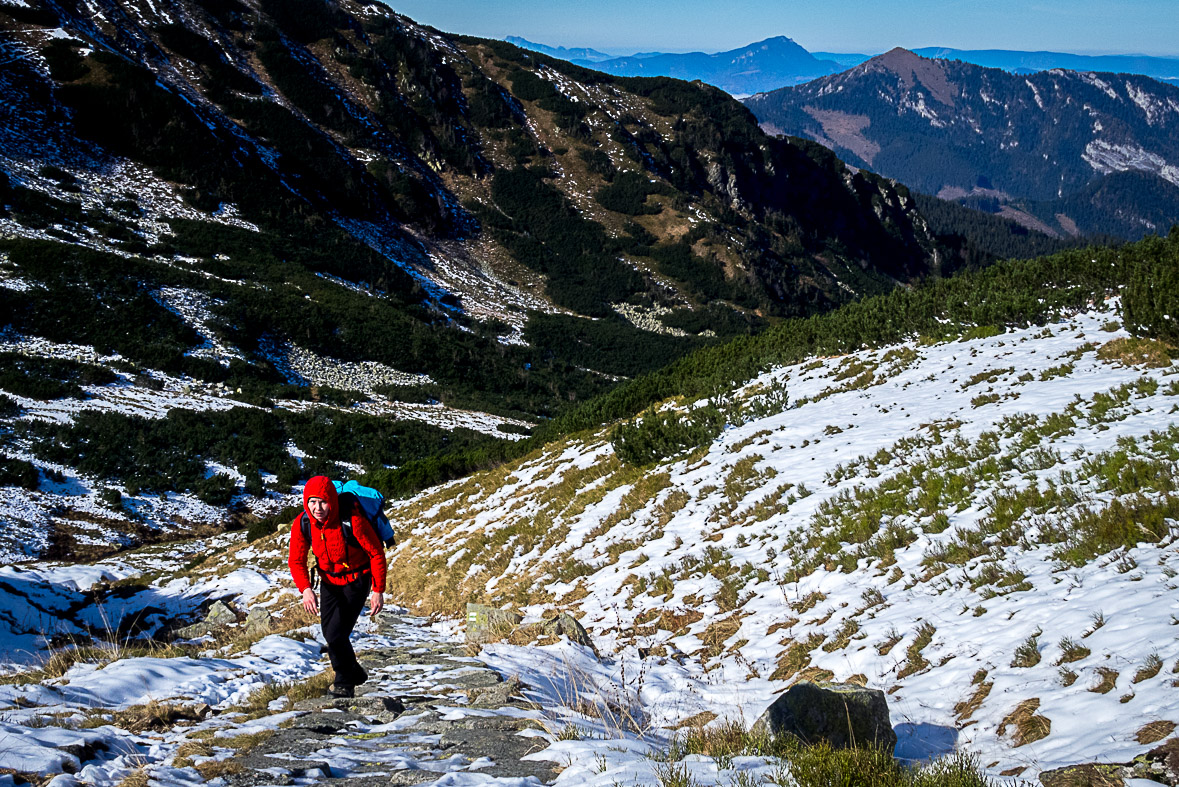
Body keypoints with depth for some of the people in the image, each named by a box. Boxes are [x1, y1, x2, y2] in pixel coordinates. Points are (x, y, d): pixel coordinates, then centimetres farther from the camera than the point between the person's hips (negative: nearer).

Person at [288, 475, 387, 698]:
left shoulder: (352, 521, -30)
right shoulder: (302, 524, -17)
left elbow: (377, 553, -19)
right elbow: (296, 561, -7)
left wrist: (378, 591, -17)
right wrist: (306, 589, -25)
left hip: (356, 581, -5)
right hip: (329, 581, 6)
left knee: (336, 635, -14)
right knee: (330, 634, 15)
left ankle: (345, 684, 10)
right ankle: (355, 674, 40)